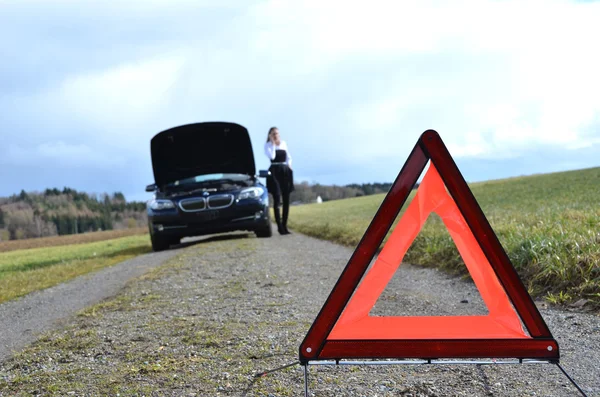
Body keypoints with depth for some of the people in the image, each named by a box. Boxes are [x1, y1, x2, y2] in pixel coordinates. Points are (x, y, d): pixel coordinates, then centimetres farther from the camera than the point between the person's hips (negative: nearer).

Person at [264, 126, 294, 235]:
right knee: (277, 199, -9)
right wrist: (273, 143, -9)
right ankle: (279, 226, -9)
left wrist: (289, 164, 2)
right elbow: (272, 157, -15)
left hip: (285, 171, 5)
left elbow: (289, 157, 21)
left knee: (286, 200, 2)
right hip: (274, 172, -4)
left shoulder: (284, 143, 14)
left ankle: (284, 225, 8)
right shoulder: (268, 145, 2)